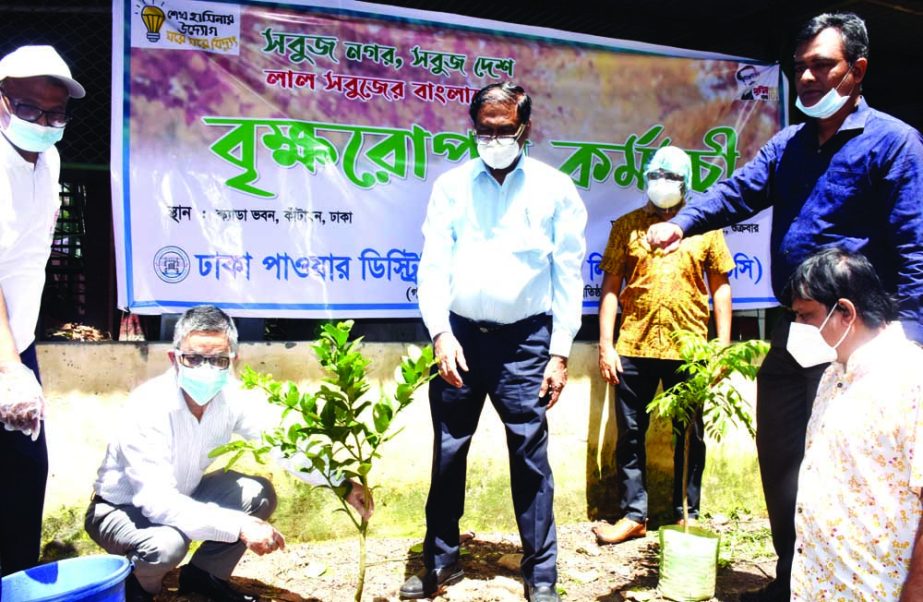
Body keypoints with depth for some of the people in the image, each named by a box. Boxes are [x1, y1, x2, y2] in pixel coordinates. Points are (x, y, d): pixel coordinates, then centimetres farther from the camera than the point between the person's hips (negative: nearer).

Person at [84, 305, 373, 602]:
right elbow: (156, 501, -39)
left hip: (179, 497, 6)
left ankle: (203, 575, 13)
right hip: (122, 509, -6)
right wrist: (240, 526, -42)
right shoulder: (149, 406, -34)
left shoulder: (233, 396, -18)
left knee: (259, 495, -10)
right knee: (167, 543, -34)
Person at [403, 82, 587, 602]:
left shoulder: (555, 188, 2)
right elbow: (433, 265, 2)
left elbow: (569, 275, 1)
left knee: (531, 457, 2)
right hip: (460, 334, 2)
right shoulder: (451, 186, 6)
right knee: (448, 452, 10)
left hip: (526, 340, -2)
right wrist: (441, 334, -11)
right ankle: (442, 560, 27)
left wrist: (560, 352, -4)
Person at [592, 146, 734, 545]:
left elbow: (720, 288, 9)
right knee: (630, 433, 6)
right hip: (634, 347, 0)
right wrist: (606, 345, -2)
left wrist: (723, 346, 2)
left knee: (690, 435, 9)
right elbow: (611, 286, 4)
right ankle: (634, 515, 18)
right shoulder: (627, 225, 7)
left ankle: (686, 515, 23)